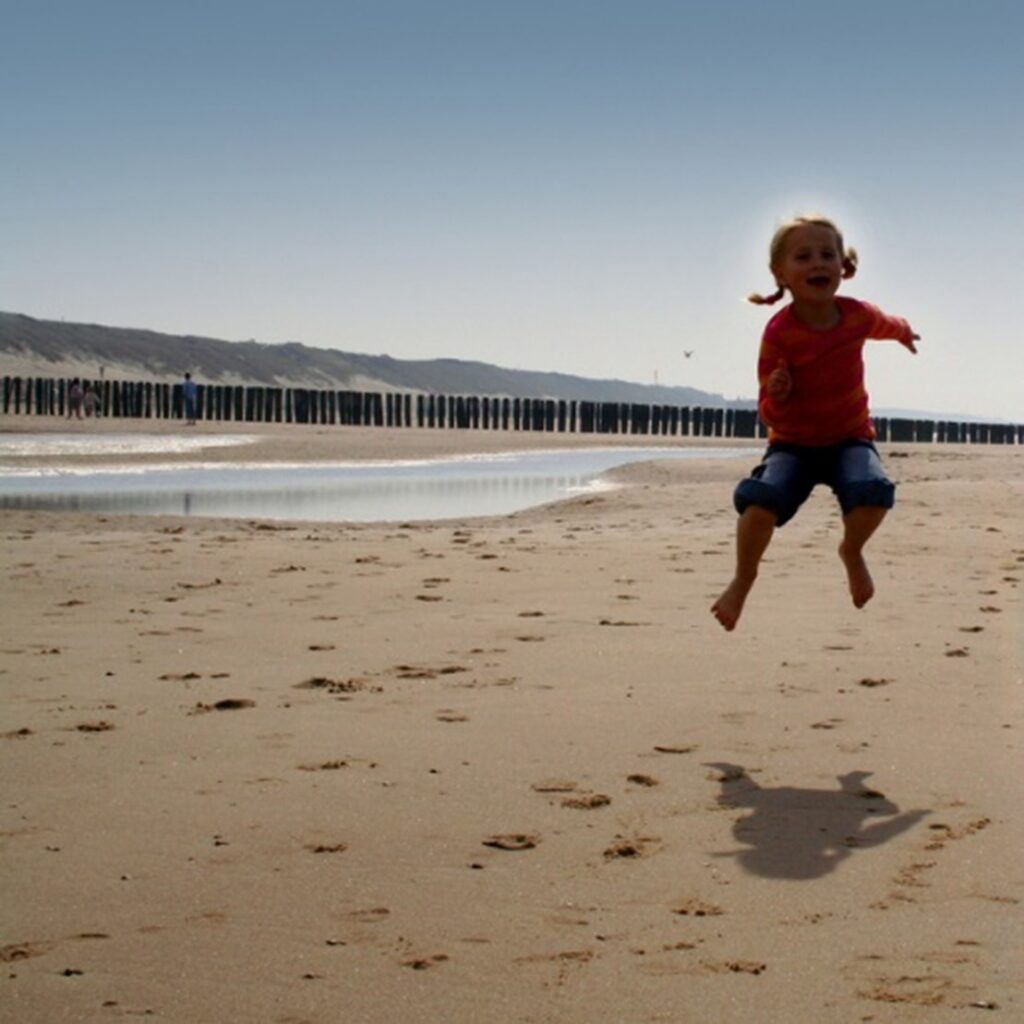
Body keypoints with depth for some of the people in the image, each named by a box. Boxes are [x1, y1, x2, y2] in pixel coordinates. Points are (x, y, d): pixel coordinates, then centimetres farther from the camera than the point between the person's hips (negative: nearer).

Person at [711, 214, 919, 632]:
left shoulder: (858, 315, -9)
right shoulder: (779, 332, -16)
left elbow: (887, 325, 21)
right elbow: (770, 414, -11)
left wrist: (905, 334, 42)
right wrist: (776, 396, -34)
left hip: (849, 438, 2)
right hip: (793, 443, -2)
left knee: (873, 490, -30)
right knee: (761, 499, -29)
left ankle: (852, 552, 6)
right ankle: (743, 579, 1)